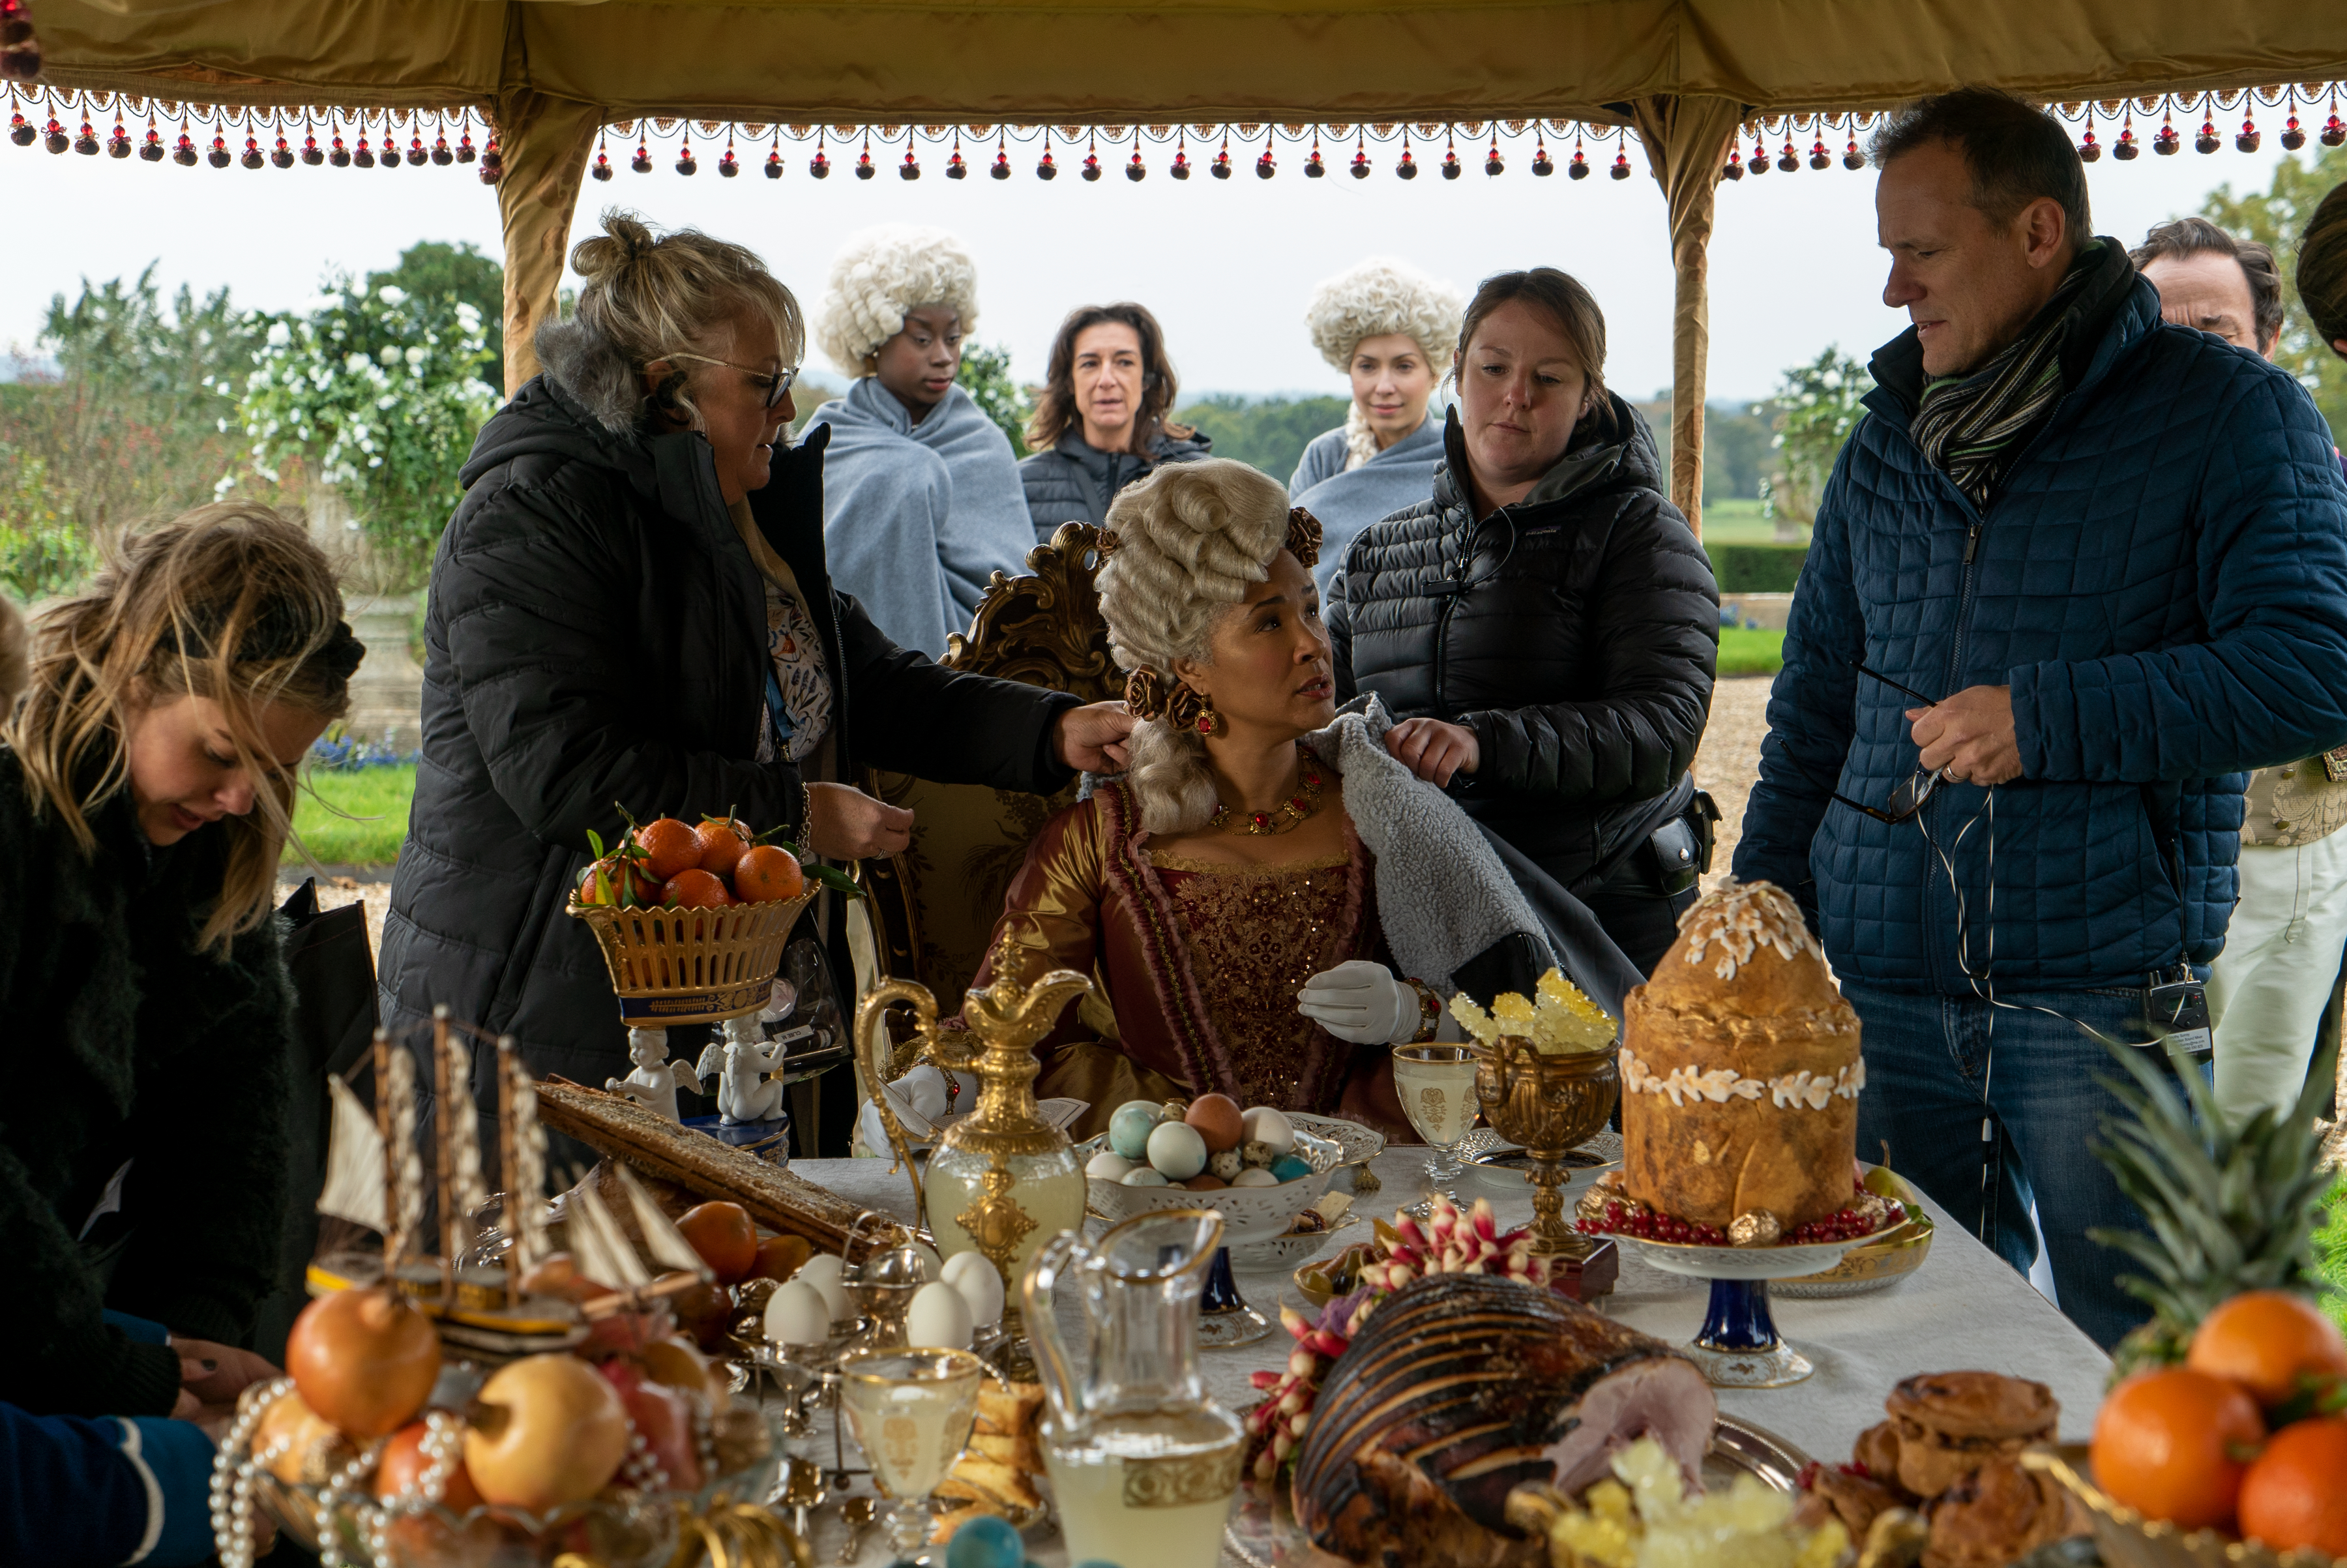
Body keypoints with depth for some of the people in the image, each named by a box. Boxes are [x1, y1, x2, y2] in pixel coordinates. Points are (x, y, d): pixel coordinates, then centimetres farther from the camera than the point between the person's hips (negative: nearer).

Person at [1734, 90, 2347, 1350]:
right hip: (1880, 985, 5)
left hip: (2102, 998, -5)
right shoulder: (1888, 443, 15)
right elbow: (1813, 709, 19)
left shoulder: (2224, 414, -1)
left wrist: (2050, 718, -16)